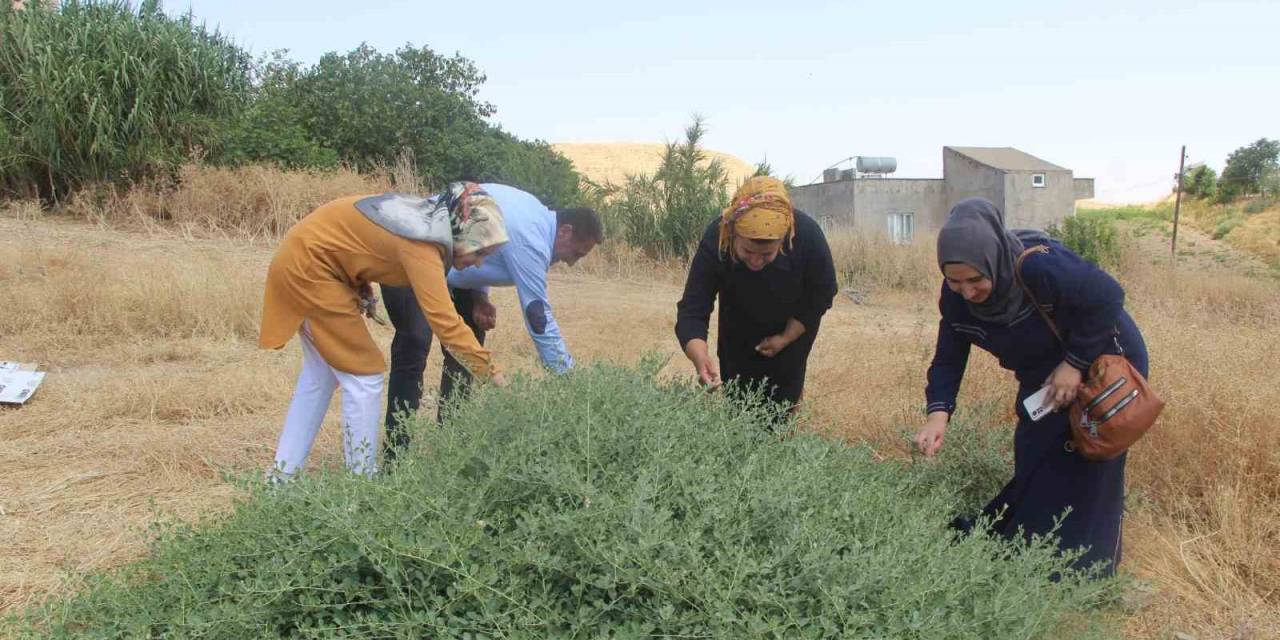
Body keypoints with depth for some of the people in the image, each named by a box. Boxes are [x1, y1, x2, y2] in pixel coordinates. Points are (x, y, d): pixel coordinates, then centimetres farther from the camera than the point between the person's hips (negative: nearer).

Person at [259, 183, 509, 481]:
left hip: (301, 260, 9)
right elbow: (444, 321, -32)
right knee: (364, 375, -4)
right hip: (308, 265, -9)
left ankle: (283, 474, 25)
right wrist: (492, 373, -30)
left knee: (319, 375, 17)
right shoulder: (422, 243, -27)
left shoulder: (429, 218, 0)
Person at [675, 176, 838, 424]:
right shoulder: (715, 241, -38)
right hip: (739, 328, 1)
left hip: (794, 327, -1)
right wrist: (700, 358, -57)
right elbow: (692, 311, -39)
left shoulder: (808, 235, -37)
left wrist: (786, 338, -17)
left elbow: (821, 295, -18)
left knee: (781, 403, 5)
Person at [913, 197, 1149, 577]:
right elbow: (949, 357, -14)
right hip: (1042, 376, 6)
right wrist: (939, 412, -30)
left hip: (1101, 360, -5)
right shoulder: (955, 296, -19)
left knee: (1085, 473, 0)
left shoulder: (1041, 266, -38)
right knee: (1033, 466, 12)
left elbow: (1108, 297, -27)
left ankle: (1082, 572, 17)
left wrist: (1075, 363, -27)